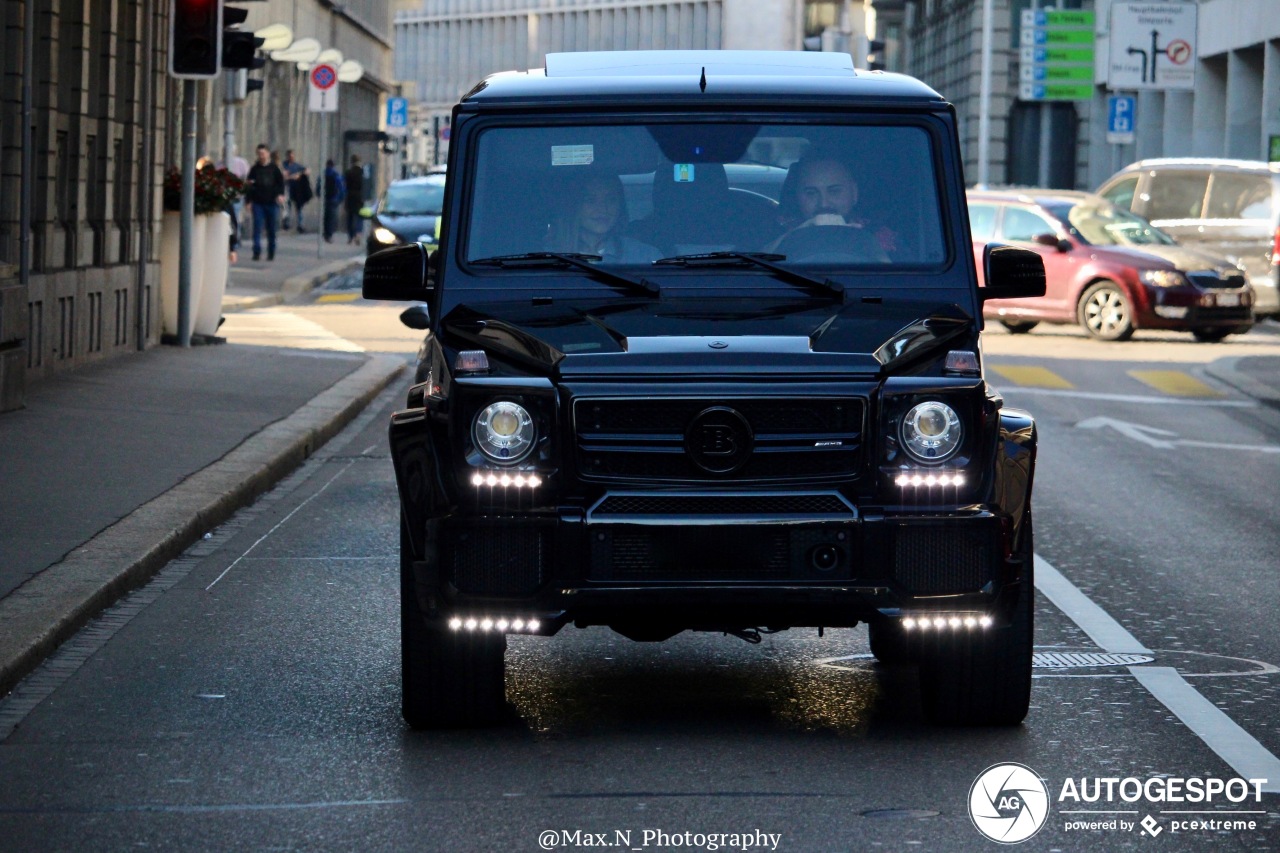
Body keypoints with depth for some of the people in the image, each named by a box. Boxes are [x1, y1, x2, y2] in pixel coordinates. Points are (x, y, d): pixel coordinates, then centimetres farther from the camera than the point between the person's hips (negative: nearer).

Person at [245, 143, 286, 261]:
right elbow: (249, 185, 10)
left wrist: (280, 194, -12)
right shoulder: (254, 169, 9)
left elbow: (281, 182, 5)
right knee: (257, 228, -9)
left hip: (272, 203, 0)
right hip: (258, 203, 0)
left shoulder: (274, 168, 6)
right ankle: (257, 252, -10)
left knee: (271, 230, 5)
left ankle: (271, 253, 15)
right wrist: (248, 201, 3)